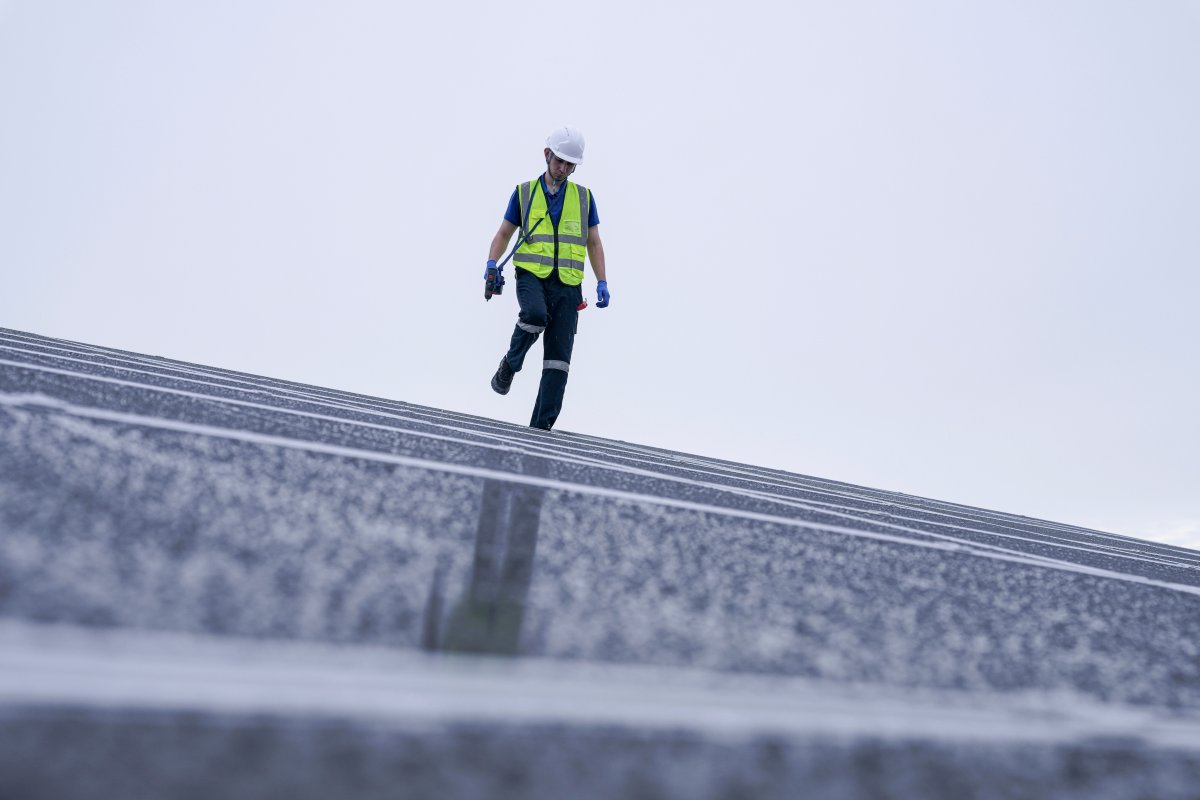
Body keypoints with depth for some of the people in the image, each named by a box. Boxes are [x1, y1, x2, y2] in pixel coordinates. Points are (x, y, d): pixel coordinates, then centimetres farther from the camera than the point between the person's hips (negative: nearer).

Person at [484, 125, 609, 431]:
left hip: (567, 283, 2)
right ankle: (510, 364, -5)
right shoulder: (524, 192, 11)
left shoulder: (583, 197, 14)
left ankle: (541, 425, -4)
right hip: (531, 275, -1)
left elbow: (594, 244, 18)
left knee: (559, 356, -7)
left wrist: (602, 283, 7)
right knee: (535, 314, -35)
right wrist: (492, 263, -3)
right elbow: (504, 234, 16)